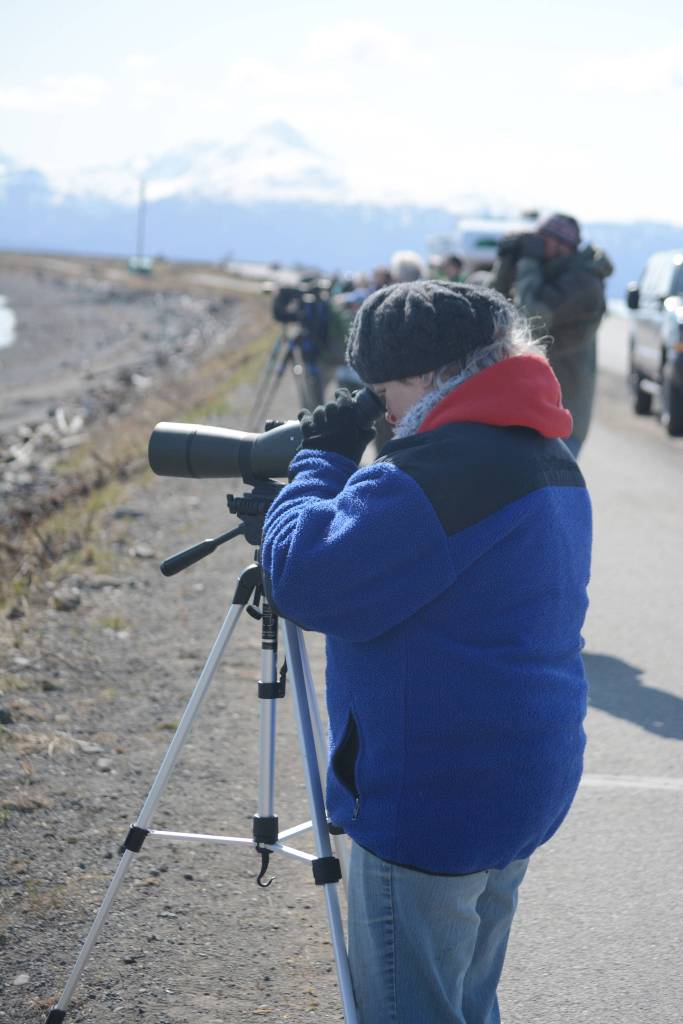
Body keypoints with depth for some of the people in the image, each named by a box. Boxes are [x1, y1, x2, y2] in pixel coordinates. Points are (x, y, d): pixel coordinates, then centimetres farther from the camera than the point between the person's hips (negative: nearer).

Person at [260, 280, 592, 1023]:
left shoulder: (441, 468, -23)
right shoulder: (551, 459, 10)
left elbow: (306, 580, -23)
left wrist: (321, 460, -10)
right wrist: (346, 469, 10)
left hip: (432, 801, -10)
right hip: (527, 789, 10)